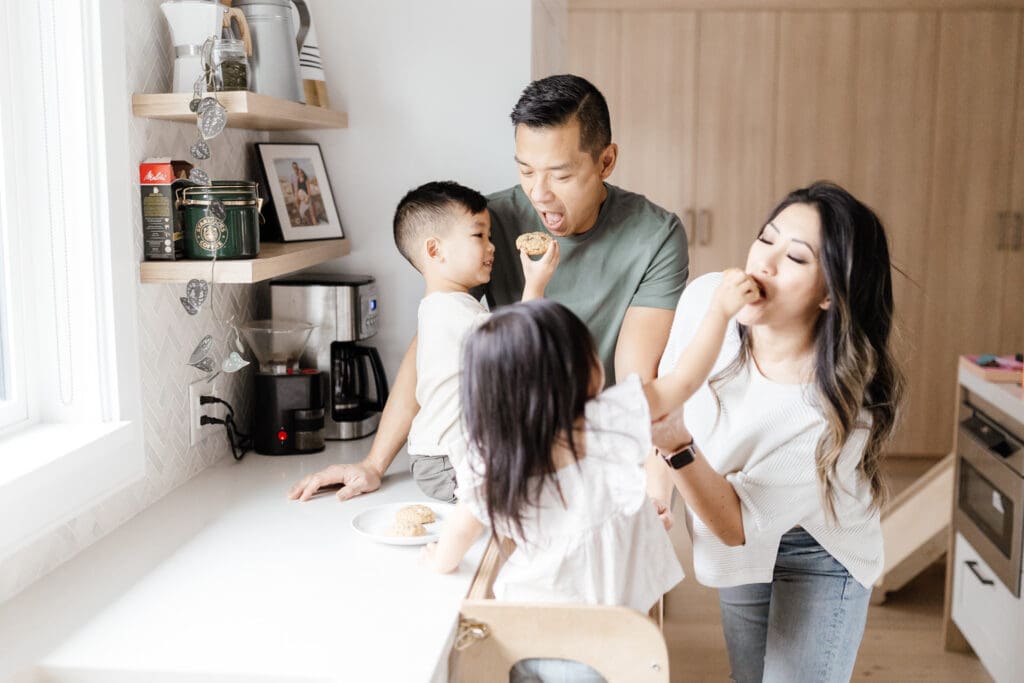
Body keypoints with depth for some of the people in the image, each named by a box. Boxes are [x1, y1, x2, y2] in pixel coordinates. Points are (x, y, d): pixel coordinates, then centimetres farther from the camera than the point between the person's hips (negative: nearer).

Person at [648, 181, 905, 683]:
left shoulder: (846, 413, -34)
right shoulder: (706, 299, -25)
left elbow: (738, 525, -31)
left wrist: (680, 447, -45)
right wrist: (656, 496, -9)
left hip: (816, 553, -4)